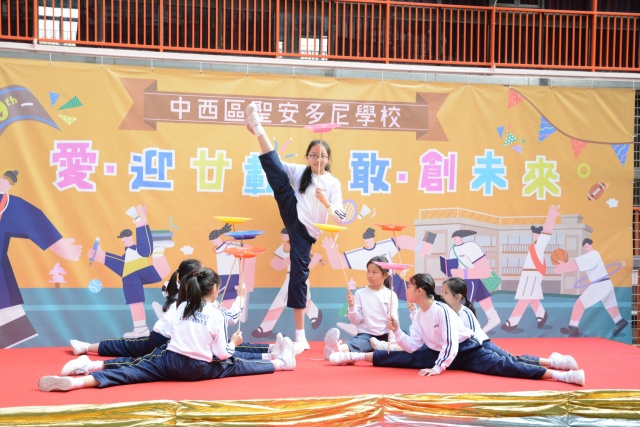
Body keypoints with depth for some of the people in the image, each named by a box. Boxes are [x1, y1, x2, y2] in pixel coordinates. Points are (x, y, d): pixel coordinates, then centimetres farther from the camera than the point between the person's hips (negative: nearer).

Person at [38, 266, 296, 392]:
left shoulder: (181, 307, 9)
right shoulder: (217, 316, -1)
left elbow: (178, 336, 12)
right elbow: (221, 355, 0)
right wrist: (234, 343, 19)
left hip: (171, 361, 2)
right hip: (199, 369, -1)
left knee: (131, 371, -14)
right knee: (236, 365, 18)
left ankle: (77, 382, -33)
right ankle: (282, 363, 32)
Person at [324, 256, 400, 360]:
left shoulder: (391, 295, 2)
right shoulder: (360, 293, 3)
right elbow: (356, 320, 1)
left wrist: (392, 342, -15)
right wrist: (352, 306, -18)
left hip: (385, 336, 2)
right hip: (366, 335, -1)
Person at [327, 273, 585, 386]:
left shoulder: (442, 310, -23)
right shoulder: (418, 315, 2)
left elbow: (451, 345, -24)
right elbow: (413, 347, 0)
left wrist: (438, 368, -27)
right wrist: (397, 332, -11)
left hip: (466, 351, -8)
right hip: (437, 353, 8)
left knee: (502, 366, -24)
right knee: (404, 359, -2)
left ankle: (558, 375, -35)